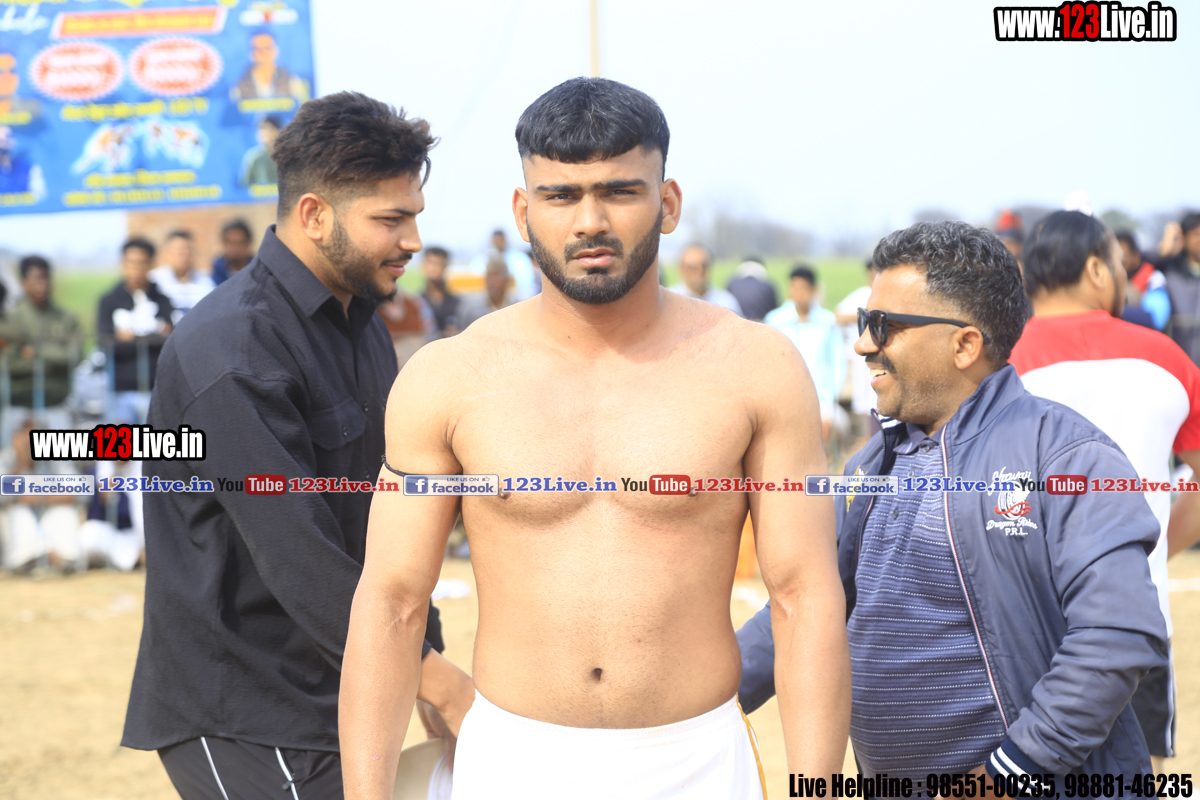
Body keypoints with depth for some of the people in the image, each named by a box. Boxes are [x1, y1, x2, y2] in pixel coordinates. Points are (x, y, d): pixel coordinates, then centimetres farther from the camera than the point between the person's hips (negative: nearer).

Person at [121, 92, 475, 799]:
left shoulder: (362, 321, 10)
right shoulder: (234, 351, -20)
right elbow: (300, 561, -23)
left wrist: (428, 657, 8)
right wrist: (443, 685, -20)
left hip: (335, 700, 8)